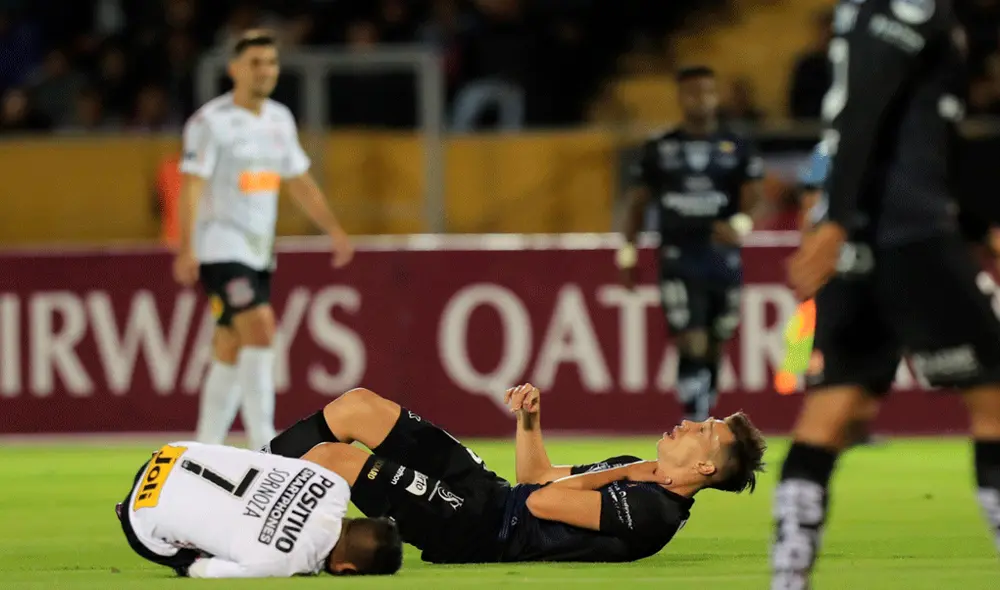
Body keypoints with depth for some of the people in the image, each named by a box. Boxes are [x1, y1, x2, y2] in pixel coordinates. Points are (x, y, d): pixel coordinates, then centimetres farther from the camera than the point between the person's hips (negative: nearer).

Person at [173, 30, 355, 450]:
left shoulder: (280, 120, 12)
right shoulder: (211, 122, -10)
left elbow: (300, 182, 21)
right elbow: (192, 184, -17)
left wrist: (333, 229, 12)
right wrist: (187, 248, -28)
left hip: (259, 250, 7)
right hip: (221, 248, -7)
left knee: (231, 352, 9)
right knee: (260, 329, -21)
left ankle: (206, 452, 16)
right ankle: (263, 446, -23)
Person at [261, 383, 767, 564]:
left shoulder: (651, 510, -21)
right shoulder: (640, 475, 10)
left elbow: (542, 501, -25)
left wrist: (622, 474, -12)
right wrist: (529, 420, 4)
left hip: (475, 531, -9)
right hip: (488, 493, 9)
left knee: (329, 457, -13)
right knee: (357, 405, 8)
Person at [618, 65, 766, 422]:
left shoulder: (737, 149, 7)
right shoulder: (659, 149, 7)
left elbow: (753, 196, -2)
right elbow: (638, 202, 12)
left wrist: (740, 224, -23)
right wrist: (628, 254, 7)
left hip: (723, 258, 2)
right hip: (678, 261, -2)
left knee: (714, 349, 8)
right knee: (691, 345, -14)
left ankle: (704, 416, 20)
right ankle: (694, 424, -18)